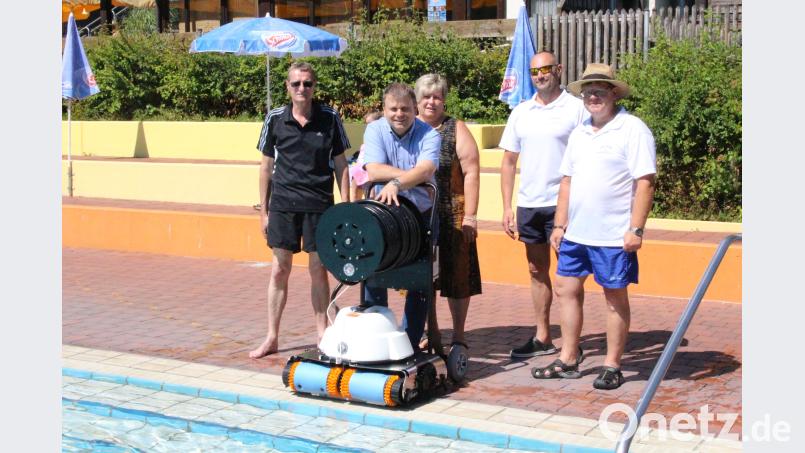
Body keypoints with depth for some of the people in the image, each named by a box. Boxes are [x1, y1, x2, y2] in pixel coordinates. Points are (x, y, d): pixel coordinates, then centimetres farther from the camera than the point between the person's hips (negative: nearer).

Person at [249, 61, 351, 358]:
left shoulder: (329, 118, 0)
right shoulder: (275, 119, 1)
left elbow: (340, 164, 5)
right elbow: (266, 167, 7)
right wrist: (264, 211, 6)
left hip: (319, 205, 0)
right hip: (283, 204, 1)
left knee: (318, 269, 6)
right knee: (279, 270, 4)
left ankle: (322, 333, 19)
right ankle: (271, 337, 13)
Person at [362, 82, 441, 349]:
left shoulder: (429, 135, -7)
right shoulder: (375, 130, -2)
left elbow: (426, 169, -25)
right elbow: (374, 170, -15)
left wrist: (396, 182, -41)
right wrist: (412, 175, -21)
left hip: (421, 214, -1)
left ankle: (410, 344, 14)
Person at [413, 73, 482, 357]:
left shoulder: (456, 131, 1)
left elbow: (471, 173, -5)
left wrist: (470, 216, -12)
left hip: (451, 215, -3)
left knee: (456, 276, 2)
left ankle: (459, 336, 13)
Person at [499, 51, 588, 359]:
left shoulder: (577, 109, -5)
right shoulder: (521, 113, 10)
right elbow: (509, 162, 13)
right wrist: (507, 207, 7)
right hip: (528, 204, 5)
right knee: (537, 271, 13)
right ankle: (542, 338, 23)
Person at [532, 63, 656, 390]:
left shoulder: (632, 130, -9)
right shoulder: (579, 133, 13)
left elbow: (645, 182, -14)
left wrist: (636, 229, -19)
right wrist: (560, 224, 13)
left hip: (614, 236, -7)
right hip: (576, 232, 7)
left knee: (616, 297, 4)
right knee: (566, 290, 10)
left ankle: (612, 366, 14)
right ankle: (568, 360, 21)